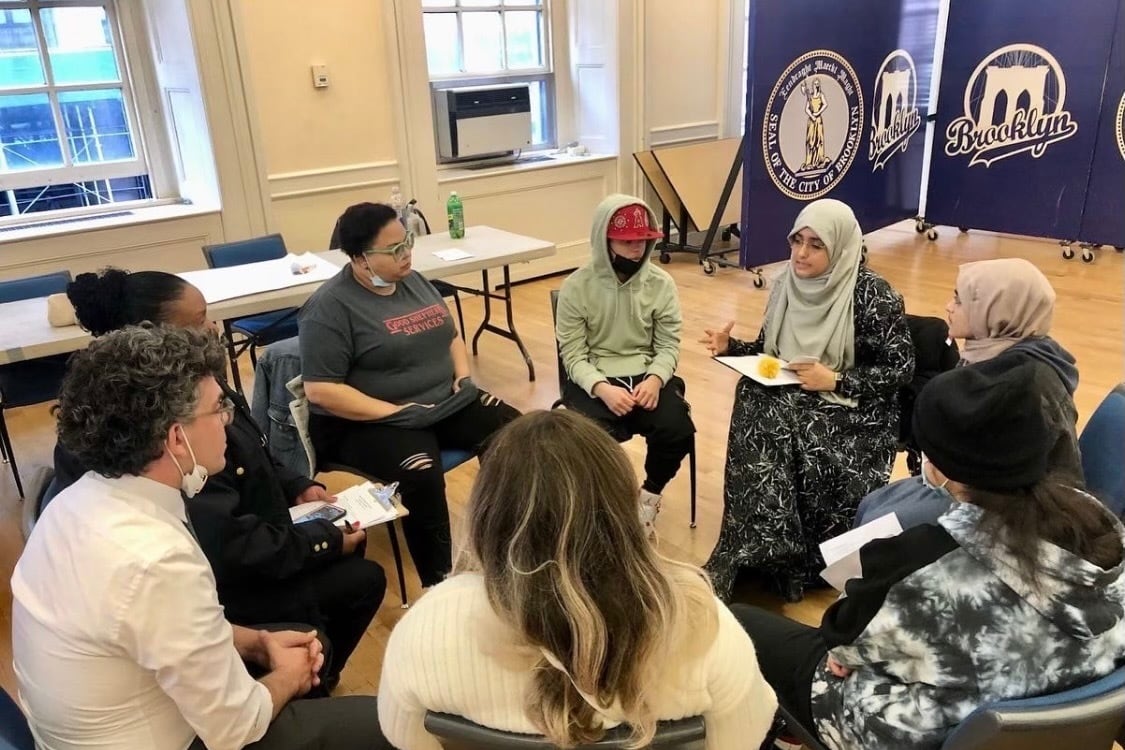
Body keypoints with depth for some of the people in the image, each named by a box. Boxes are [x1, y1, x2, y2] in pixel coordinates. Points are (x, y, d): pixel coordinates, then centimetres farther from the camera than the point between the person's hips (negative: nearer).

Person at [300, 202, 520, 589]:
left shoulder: (414, 281, 10)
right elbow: (320, 390, -18)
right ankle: (441, 585, -16)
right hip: (370, 422, -7)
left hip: (448, 402, 7)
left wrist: (463, 375, 2)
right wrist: (395, 411, -22)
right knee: (422, 475, -35)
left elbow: (450, 335, 22)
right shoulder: (331, 306, -12)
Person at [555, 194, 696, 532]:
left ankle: (650, 493, 10)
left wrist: (655, 379, -20)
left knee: (677, 430, -24)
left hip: (647, 376, 2)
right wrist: (601, 388, -26)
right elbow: (573, 354, -8)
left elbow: (668, 344, 1)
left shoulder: (661, 283, 0)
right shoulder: (576, 287, -7)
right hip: (594, 380, -2)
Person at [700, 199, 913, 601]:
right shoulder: (787, 283, 3)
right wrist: (731, 347, -7)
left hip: (857, 411, -4)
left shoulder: (873, 296, -13)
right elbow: (769, 350, 13)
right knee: (756, 417, -26)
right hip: (793, 398, 5)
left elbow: (901, 369, -10)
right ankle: (767, 553, -15)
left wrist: (836, 381, -21)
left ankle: (801, 562, -10)